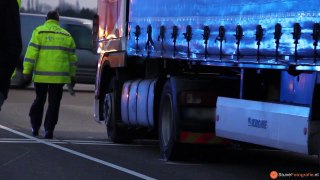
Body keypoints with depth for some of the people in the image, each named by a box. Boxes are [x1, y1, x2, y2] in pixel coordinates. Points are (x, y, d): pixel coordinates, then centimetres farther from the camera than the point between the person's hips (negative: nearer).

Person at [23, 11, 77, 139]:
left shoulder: (39, 32, 2)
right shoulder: (66, 35, 11)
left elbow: (32, 53, -6)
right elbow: (72, 58, 13)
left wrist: (27, 71, -5)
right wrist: (72, 76, 20)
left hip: (41, 75, -1)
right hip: (59, 76, 1)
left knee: (39, 100, 15)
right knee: (54, 103, 4)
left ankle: (35, 127, 17)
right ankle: (49, 129, -3)